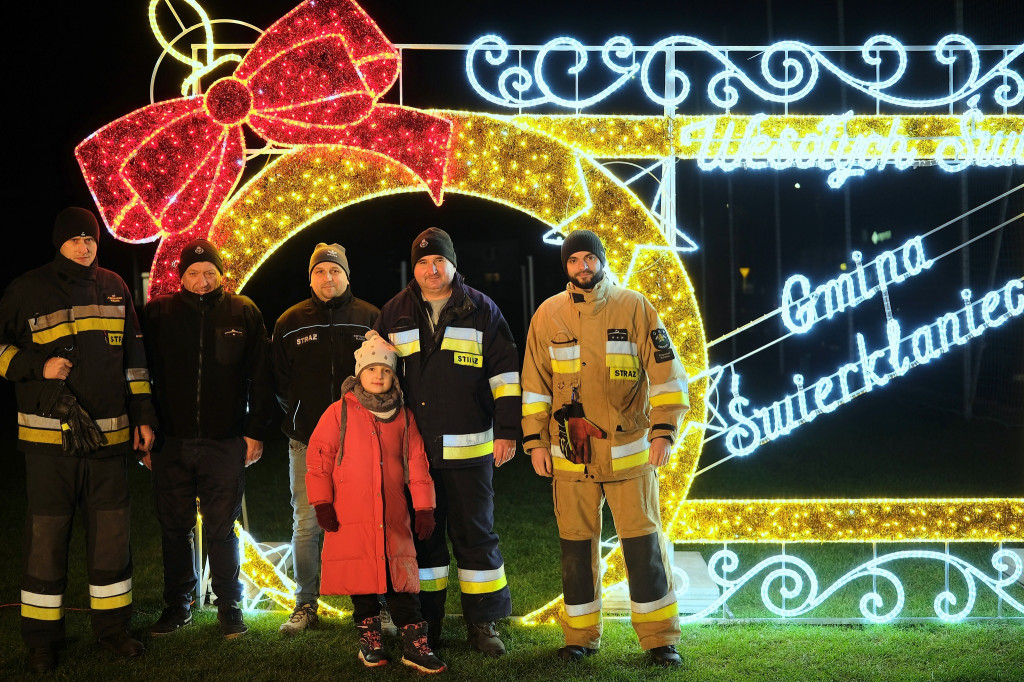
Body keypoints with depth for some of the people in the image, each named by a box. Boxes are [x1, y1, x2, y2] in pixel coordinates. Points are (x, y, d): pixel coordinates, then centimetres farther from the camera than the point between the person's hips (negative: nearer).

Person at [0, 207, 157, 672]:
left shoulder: (113, 287, 10)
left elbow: (133, 356, 14)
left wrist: (142, 415, 11)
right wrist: (38, 366, -11)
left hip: (109, 433, 3)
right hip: (49, 435, -3)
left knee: (111, 531, 8)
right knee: (47, 535, 1)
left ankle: (112, 626, 20)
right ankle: (41, 640, 11)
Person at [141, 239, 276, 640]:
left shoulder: (243, 314, 3)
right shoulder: (159, 313, 4)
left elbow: (260, 378, 5)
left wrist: (256, 431, 1)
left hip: (226, 443, -1)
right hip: (171, 442, 2)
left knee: (222, 530, 4)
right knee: (174, 528, 9)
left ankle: (229, 607, 16)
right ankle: (177, 605, 23)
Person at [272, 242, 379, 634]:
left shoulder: (370, 319, 3)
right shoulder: (291, 323, 7)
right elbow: (280, 382, 11)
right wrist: (300, 414, 2)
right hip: (306, 442, 1)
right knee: (306, 524, 3)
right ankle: (305, 605, 14)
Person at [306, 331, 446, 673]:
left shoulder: (403, 417, 8)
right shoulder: (339, 413, 0)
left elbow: (417, 464, 11)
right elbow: (318, 458, 0)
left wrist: (424, 508, 7)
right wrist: (322, 503, -4)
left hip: (393, 518, 2)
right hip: (351, 518, -2)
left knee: (401, 579, 1)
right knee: (362, 580, 6)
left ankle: (414, 644, 7)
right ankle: (369, 641, 20)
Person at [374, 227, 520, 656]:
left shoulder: (481, 311, 4)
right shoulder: (395, 315, 9)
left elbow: (505, 374, 3)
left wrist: (507, 431, -3)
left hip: (469, 448, -2)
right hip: (412, 449, 2)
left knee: (475, 534, 4)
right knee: (421, 535, 7)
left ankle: (482, 624, 13)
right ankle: (426, 625, 18)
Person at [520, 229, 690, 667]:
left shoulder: (634, 307, -1)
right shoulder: (548, 315, 5)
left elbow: (666, 371, -2)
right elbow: (534, 382, 10)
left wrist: (664, 431, -9)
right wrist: (535, 441, 6)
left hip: (628, 449, -2)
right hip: (570, 451, 2)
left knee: (643, 540, 0)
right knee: (577, 543, 8)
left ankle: (659, 637, 11)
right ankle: (581, 636, 21)